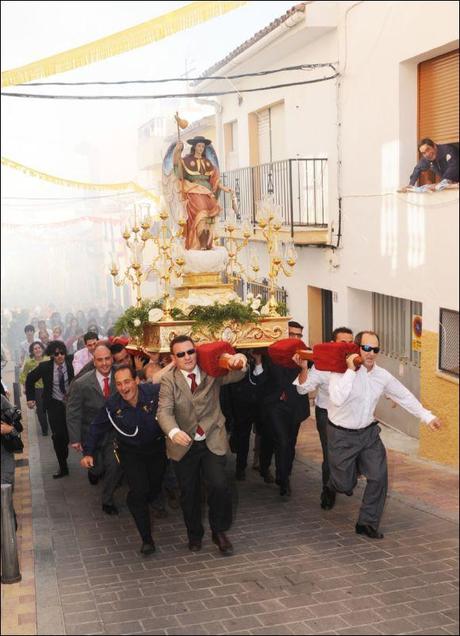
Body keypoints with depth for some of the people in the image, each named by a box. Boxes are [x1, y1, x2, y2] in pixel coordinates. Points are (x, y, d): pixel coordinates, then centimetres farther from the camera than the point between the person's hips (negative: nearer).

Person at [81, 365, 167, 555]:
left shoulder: (155, 392, -27)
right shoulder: (112, 405, -20)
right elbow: (97, 428, -6)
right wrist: (88, 453, -10)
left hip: (157, 447, 1)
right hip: (131, 452, -1)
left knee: (155, 487, 19)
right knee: (139, 491, -16)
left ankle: (139, 507, 54)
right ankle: (147, 539, -3)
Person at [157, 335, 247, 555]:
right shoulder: (168, 380, -7)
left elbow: (235, 375, -16)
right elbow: (164, 411, -18)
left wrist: (240, 362, -41)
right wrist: (174, 432, -39)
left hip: (213, 442, 0)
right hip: (184, 445, 0)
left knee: (220, 486, -14)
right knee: (189, 494, 11)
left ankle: (219, 532, 11)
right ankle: (194, 534, 35)